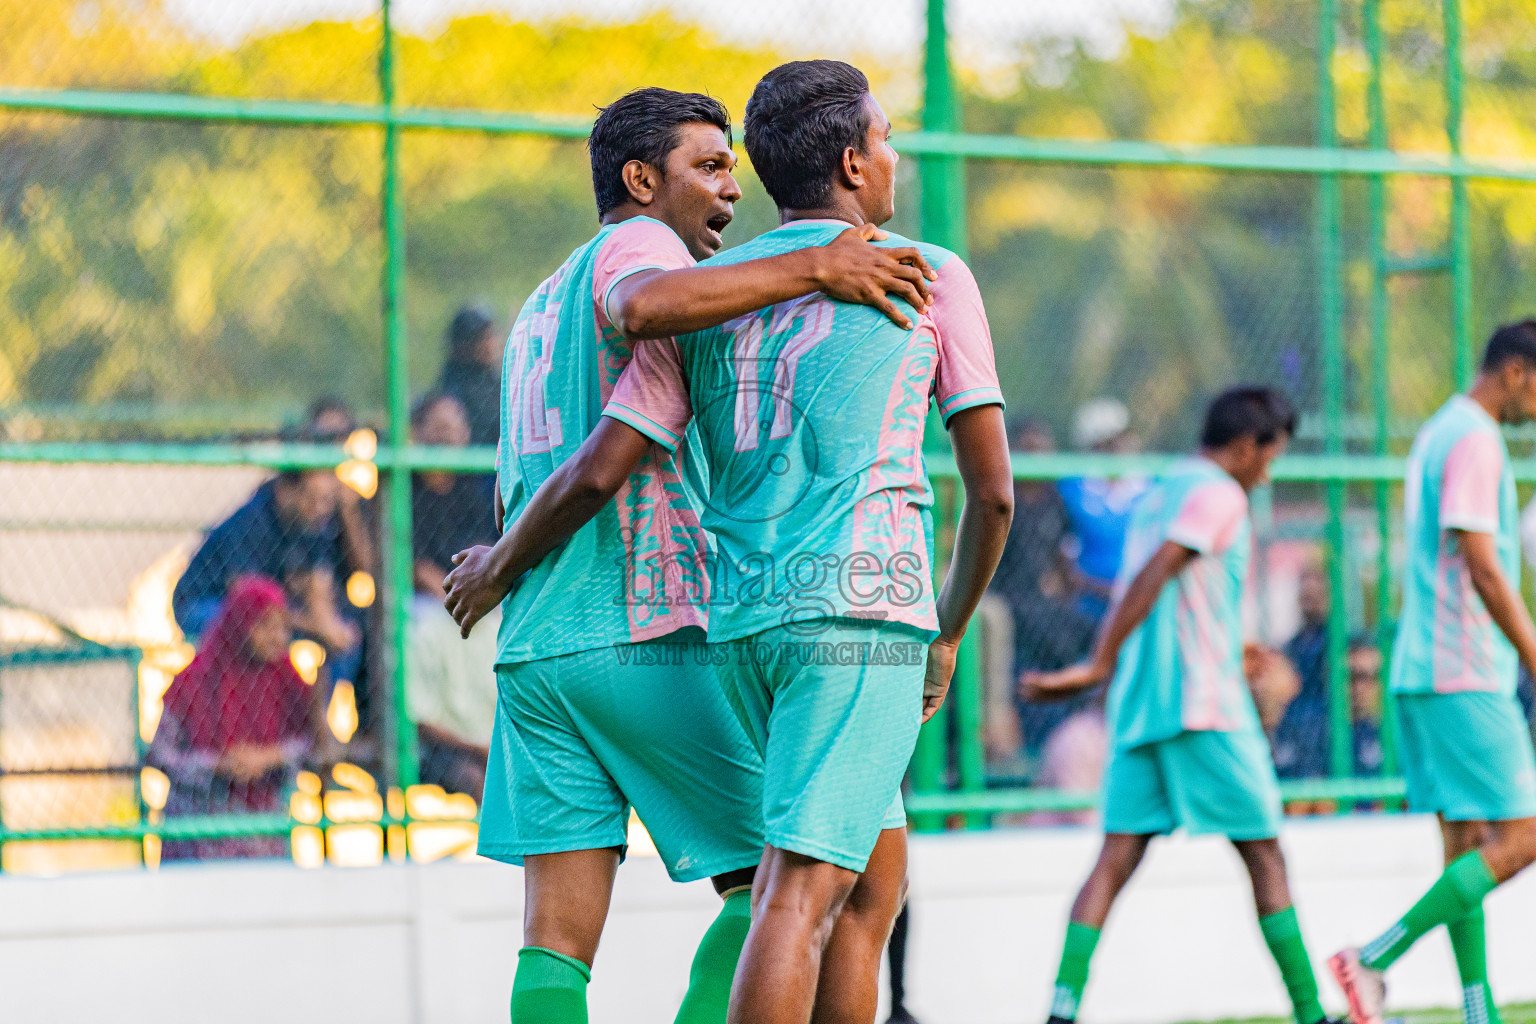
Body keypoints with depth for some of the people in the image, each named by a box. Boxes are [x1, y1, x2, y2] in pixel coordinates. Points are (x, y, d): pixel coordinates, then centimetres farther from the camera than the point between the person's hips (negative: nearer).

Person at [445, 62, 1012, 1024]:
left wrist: (500, 565, 23)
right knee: (803, 893, -14)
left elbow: (596, 473, 5)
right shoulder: (932, 277, 5)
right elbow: (993, 490, 5)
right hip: (861, 615, -6)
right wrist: (948, 636, 20)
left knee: (878, 874, 19)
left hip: (742, 621, 6)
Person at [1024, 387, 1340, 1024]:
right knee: (1263, 853, 3)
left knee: (1116, 861, -1)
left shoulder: (1154, 499, 20)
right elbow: (1153, 576, -18)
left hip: (1137, 708, 7)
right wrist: (1098, 667, -21)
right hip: (1203, 705, -7)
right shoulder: (1219, 495, -6)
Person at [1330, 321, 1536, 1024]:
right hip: (1464, 676, -10)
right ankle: (1373, 959, -12)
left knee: (1467, 844, 8)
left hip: (1423, 673, 10)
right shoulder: (1474, 441, -13)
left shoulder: (1437, 434, 19)